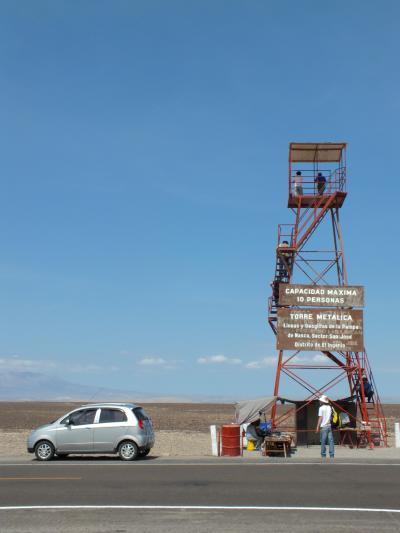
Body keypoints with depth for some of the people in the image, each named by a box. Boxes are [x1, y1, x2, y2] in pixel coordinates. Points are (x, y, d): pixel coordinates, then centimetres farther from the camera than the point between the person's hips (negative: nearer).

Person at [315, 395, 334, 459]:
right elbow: (330, 417, 12)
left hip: (323, 426, -5)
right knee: (331, 441, 3)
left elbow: (320, 418, -9)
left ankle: (323, 455, 2)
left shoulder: (321, 408, -7)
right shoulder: (329, 407, 10)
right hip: (329, 426, 5)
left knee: (323, 442, 0)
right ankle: (332, 455, 2)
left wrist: (317, 427, -7)